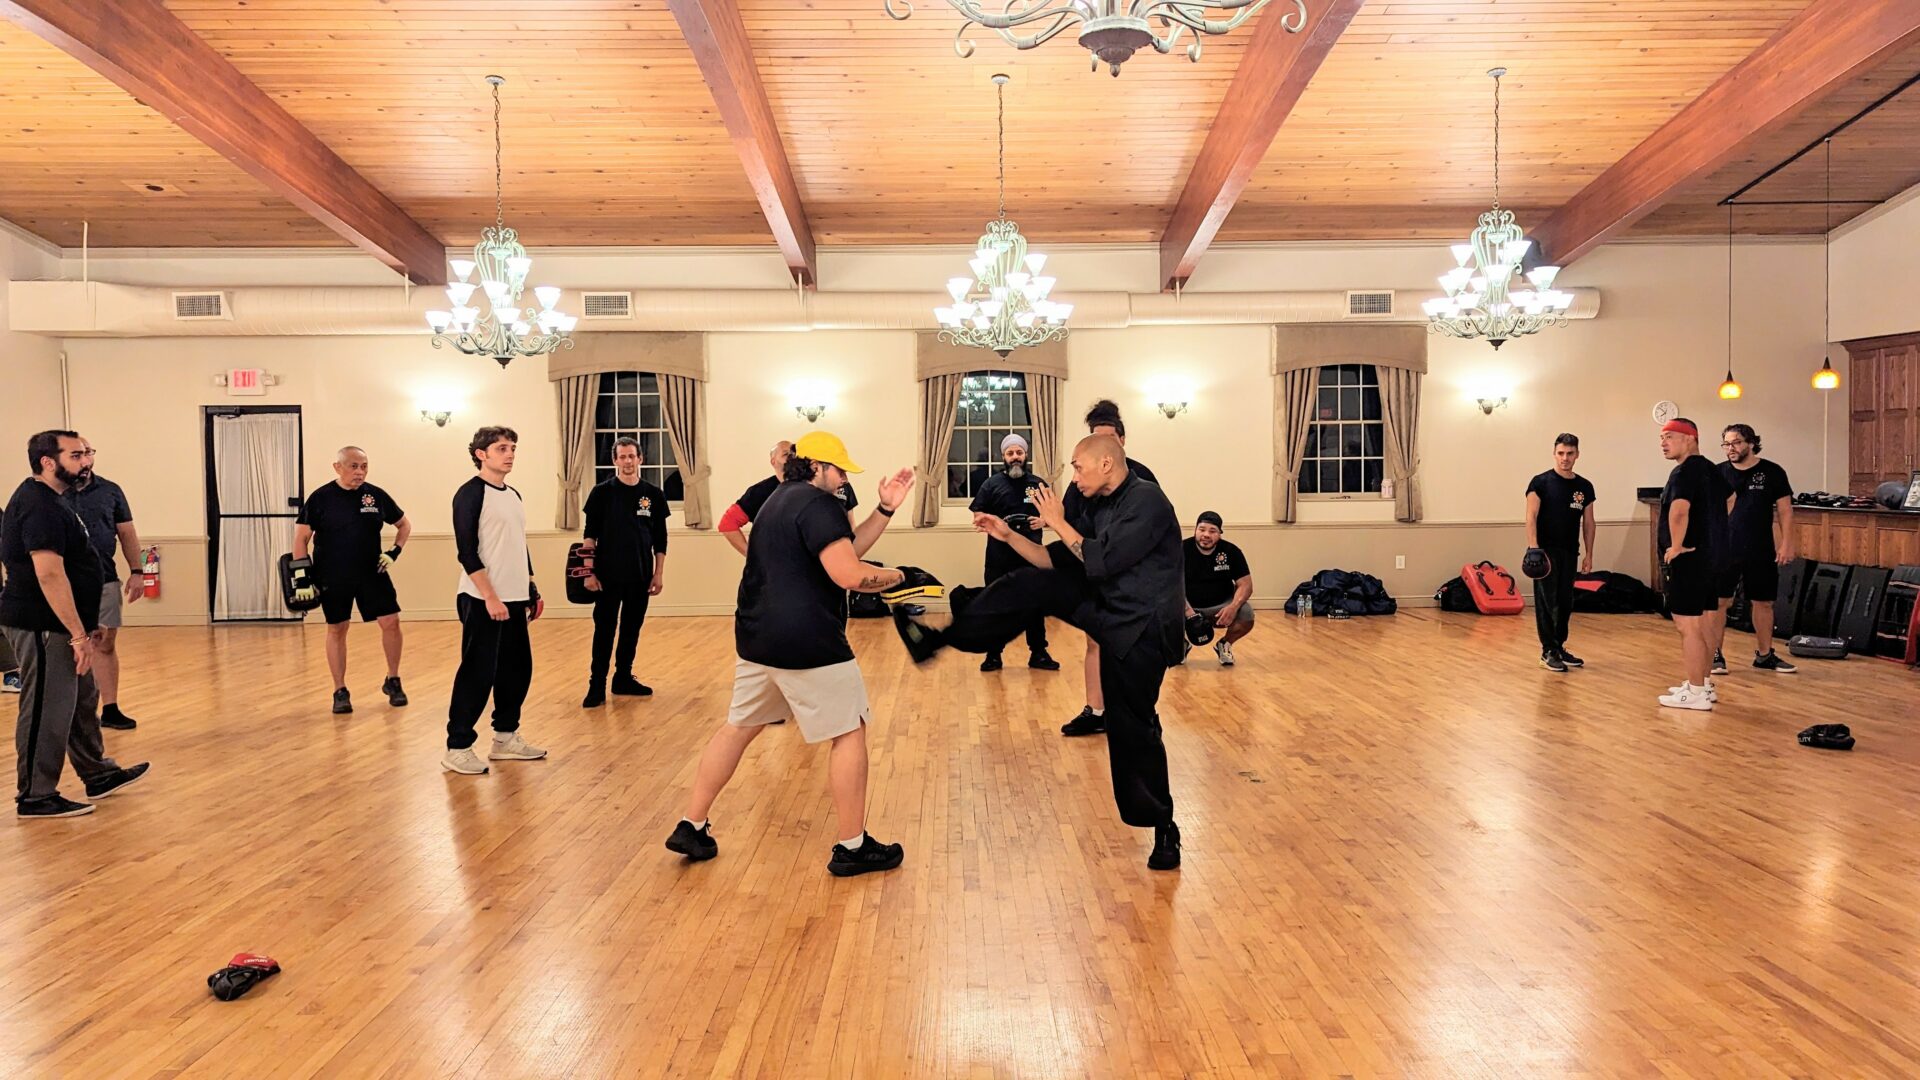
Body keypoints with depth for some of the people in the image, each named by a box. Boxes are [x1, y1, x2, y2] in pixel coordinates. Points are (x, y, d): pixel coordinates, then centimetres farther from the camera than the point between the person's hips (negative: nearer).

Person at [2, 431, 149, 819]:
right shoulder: (39, 506, -19)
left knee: (81, 701, 19)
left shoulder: (50, 500, 15)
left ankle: (99, 776, 31)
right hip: (42, 627, -11)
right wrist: (79, 634, -25)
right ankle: (35, 797, 8)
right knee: (47, 710, -2)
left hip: (58, 626, 11)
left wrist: (85, 626, 21)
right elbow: (49, 573, -26)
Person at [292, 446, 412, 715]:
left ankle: (393, 681, 14)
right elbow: (301, 537, -4)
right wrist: (302, 576, -9)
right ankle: (340, 692, 17)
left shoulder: (376, 495, 0)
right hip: (332, 578, -2)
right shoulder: (321, 498, -7)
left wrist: (394, 552, 0)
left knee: (391, 622, -5)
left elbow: (404, 524, 13)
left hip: (372, 573, 2)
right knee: (337, 630, 7)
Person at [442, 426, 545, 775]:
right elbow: (466, 552, -15)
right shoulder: (470, 494, -9)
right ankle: (457, 748, 3)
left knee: (517, 669, 11)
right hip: (482, 601, -8)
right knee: (478, 673, -6)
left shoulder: (513, 495, 14)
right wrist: (490, 596, -19)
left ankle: (505, 737, 23)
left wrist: (531, 590, 16)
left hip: (514, 600, 8)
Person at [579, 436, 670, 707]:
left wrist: (659, 573, 3)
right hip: (608, 575, -3)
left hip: (640, 576, 3)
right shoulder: (602, 492, -2)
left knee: (631, 629, 11)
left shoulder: (654, 495, 4)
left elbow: (660, 539, 7)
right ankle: (597, 686, 6)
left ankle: (623, 678, 23)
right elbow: (589, 535, -2)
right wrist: (589, 571, -7)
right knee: (604, 631, 0)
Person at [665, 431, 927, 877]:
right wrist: (901, 577, -10)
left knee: (739, 726, 18)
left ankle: (691, 828, 22)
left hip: (757, 636, 10)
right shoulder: (817, 503, -13)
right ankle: (853, 848, 8)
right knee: (849, 732, 2)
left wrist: (886, 509, 9)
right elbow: (849, 574, -23)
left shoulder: (781, 500, 18)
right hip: (807, 643, -9)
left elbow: (846, 547, 16)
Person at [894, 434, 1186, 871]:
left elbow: (1103, 563, -24)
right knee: (1032, 585, 0)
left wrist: (1058, 523, -13)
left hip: (1141, 629, -8)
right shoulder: (1102, 508, 10)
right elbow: (1056, 562, 13)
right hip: (1110, 613, 8)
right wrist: (1007, 535, 3)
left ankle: (1164, 830, 10)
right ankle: (940, 638, 3)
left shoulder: (1146, 501, -18)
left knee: (1132, 728, -6)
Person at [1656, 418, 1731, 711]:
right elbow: (1729, 500, 32)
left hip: (1689, 558, -10)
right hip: (1712, 556, 10)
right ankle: (1704, 684, 25)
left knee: (1687, 625, -6)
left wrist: (1676, 546, -22)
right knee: (1704, 623, 16)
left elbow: (1679, 510, -34)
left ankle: (1696, 693, -3)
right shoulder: (1711, 469, 14)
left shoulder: (1684, 472, -17)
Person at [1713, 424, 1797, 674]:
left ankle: (1764, 655, 22)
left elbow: (1784, 510, 1)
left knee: (1763, 603, 9)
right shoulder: (1719, 473, 2)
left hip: (1761, 552, 0)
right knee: (1720, 601, -2)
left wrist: (1786, 544, -5)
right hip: (1725, 550, 0)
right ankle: (1715, 655, 7)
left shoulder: (1772, 472, 0)